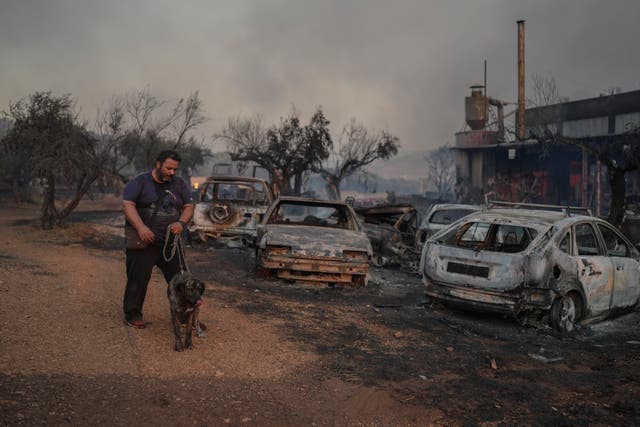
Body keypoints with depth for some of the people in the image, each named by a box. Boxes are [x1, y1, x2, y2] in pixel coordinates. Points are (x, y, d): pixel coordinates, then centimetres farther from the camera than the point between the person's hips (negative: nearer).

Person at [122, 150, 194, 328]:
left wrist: (181, 222, -10)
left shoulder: (179, 184, 11)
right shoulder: (140, 182, -3)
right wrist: (141, 227, -24)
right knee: (138, 279, 1)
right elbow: (127, 204, -11)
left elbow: (189, 206, 11)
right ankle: (132, 314, 19)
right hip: (144, 242, -4)